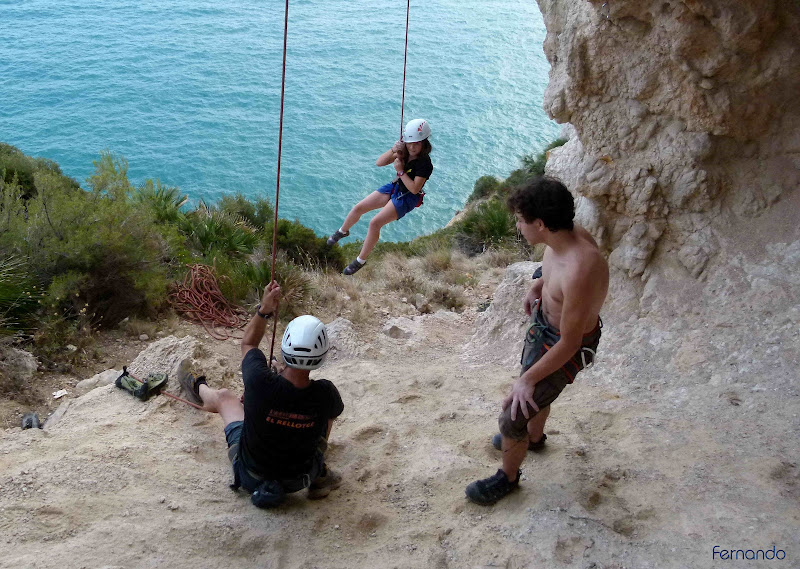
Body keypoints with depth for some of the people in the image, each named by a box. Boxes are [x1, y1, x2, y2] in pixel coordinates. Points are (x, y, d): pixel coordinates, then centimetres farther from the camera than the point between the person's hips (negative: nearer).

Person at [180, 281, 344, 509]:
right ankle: (319, 475, 33)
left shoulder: (260, 382, -33)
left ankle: (199, 390, 60)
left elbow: (248, 344, -9)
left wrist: (263, 309, -12)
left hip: (251, 475, 0)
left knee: (223, 396, 22)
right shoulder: (325, 394, -29)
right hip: (299, 479, 1)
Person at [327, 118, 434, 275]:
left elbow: (414, 189, -26)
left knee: (375, 223, -20)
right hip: (393, 187, 7)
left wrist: (400, 171, -25)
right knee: (358, 208, 2)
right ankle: (342, 231, 34)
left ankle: (361, 261, -5)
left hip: (406, 198, -7)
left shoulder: (425, 164, -22)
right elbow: (379, 162, -4)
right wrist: (393, 150, -21)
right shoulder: (404, 153, -4)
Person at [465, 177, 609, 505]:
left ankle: (508, 477, 31)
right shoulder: (567, 235, -17)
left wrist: (527, 379, -22)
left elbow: (569, 344, -31)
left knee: (513, 417, 2)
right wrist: (537, 287, 12)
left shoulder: (580, 273, -42)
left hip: (565, 347, -9)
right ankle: (533, 438, 63)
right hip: (543, 322, 9)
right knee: (535, 391, 33)